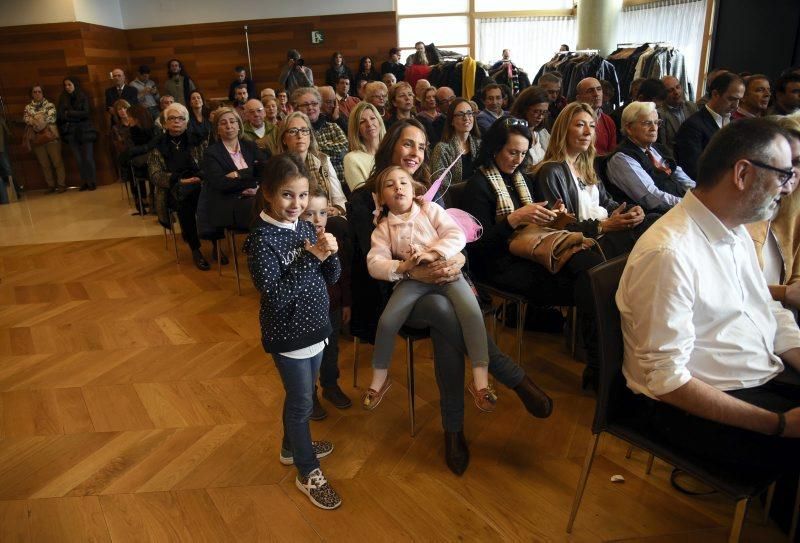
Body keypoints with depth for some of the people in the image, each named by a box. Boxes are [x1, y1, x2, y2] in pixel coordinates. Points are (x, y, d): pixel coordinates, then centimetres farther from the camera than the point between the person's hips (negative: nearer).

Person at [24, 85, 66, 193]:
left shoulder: (50, 105, 6)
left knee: (57, 162, -6)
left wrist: (34, 121, -8)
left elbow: (51, 118, -9)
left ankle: (61, 184, 0)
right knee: (44, 164, 5)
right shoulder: (28, 107, 14)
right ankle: (51, 186, 11)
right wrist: (36, 122, -18)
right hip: (36, 138, 3)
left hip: (51, 136, -3)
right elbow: (26, 119, 0)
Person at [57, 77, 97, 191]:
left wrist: (69, 114, -5)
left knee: (88, 158, -7)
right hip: (71, 133, 3)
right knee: (79, 159, -1)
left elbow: (85, 113, -8)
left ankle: (91, 182, -1)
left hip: (85, 131, -3)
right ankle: (84, 182, 3)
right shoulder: (63, 99, 11)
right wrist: (76, 116, -3)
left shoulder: (83, 97, 3)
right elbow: (60, 116, 6)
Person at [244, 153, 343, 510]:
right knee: (302, 402, 7)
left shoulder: (306, 228, 0)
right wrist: (311, 257, -28)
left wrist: (329, 253, -19)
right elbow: (275, 295, -28)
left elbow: (332, 277, 2)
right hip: (287, 334, -6)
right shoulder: (261, 239, -21)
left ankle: (292, 447, 47)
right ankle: (308, 472, 27)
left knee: (298, 396, 24)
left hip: (314, 327, 7)